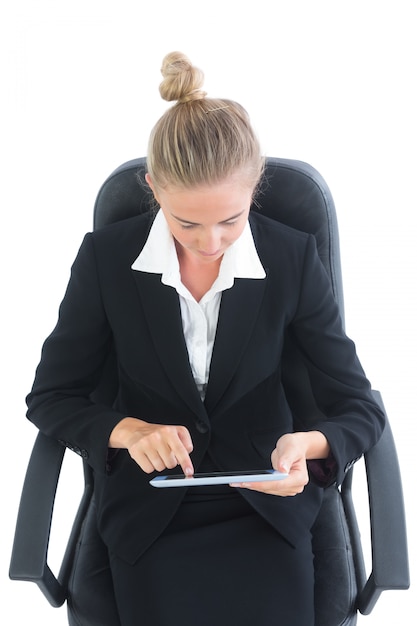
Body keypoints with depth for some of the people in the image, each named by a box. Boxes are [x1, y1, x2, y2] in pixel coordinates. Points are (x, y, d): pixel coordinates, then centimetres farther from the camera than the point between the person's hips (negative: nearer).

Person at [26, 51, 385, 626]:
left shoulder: (294, 259, -9)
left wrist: (309, 444, -29)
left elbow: (359, 408, -6)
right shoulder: (106, 257, -9)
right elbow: (50, 397, 0)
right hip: (150, 507, 0)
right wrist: (127, 430, -21)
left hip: (266, 498, 1)